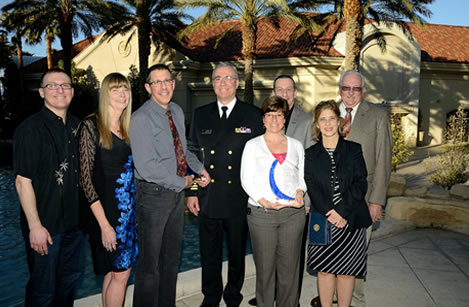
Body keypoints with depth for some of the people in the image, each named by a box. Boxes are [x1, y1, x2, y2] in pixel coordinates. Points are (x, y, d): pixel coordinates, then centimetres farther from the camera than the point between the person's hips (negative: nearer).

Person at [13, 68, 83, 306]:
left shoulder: (77, 126, 6)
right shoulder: (30, 129, -14)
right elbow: (23, 181, -16)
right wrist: (35, 226, -19)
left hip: (74, 220, 7)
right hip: (45, 225, -6)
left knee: (70, 278, 20)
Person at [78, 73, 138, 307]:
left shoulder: (128, 128, 10)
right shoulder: (91, 125, -10)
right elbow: (85, 177, -13)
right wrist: (104, 224, -16)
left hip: (131, 208, 6)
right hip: (108, 210, -6)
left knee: (114, 271, 13)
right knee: (121, 272, 0)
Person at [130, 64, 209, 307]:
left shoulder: (177, 112, 8)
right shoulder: (141, 118, -16)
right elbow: (146, 167, -23)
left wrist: (200, 169, 7)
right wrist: (181, 183, -15)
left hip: (177, 192, 8)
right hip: (153, 194, -7)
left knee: (172, 258, 20)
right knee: (149, 262, 4)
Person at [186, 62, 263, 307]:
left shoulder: (253, 115, -1)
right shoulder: (200, 115, 7)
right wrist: (191, 192, 2)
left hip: (239, 200, -2)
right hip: (207, 199, 2)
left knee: (237, 254, 14)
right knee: (209, 254, 13)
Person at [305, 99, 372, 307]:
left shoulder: (353, 149, 6)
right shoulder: (311, 154, 7)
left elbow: (361, 183, -2)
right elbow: (312, 187, -1)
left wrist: (341, 211, -13)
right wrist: (329, 212, -14)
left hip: (351, 219, 0)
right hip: (323, 220, 0)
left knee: (347, 271, 5)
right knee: (325, 269, 4)